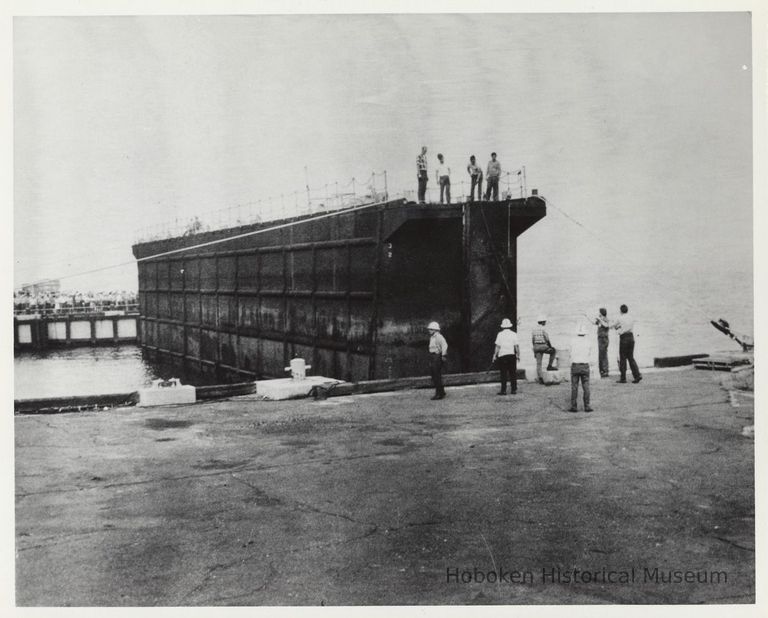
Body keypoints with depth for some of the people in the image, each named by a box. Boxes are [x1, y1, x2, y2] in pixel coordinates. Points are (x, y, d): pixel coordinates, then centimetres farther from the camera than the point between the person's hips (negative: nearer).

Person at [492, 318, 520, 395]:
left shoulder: (500, 334, -2)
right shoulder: (513, 334, 1)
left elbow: (497, 346, -4)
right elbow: (516, 346, -1)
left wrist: (494, 355, 1)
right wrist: (518, 354, 9)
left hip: (502, 355, -1)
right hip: (512, 355, 1)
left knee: (503, 374, 1)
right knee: (513, 373, 8)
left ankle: (503, 390, 0)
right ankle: (513, 389, 9)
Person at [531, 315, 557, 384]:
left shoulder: (534, 330, 8)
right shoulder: (543, 329, -13)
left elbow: (533, 340, 11)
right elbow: (547, 340, -11)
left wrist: (535, 350, 18)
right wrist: (550, 347, 4)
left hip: (536, 347, 6)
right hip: (543, 346, -6)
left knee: (538, 363, 6)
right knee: (553, 351, 23)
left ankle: (540, 379, 3)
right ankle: (549, 366, 19)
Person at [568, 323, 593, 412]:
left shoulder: (573, 342, -2)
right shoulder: (588, 342, -1)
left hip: (574, 366, 0)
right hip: (585, 366, 0)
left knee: (574, 387, 3)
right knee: (586, 387, 3)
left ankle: (573, 406, 1)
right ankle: (587, 406, -1)